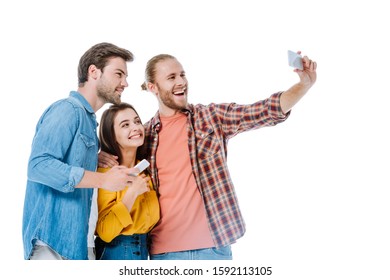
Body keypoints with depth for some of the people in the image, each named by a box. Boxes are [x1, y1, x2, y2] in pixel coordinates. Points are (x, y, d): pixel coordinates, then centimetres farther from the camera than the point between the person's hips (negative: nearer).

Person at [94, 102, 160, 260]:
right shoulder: (106, 172, -14)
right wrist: (132, 192, -23)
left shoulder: (144, 169, 5)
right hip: (115, 251, -6)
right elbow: (105, 232, -21)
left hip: (143, 251, 6)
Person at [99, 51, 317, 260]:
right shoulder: (144, 134, 6)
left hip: (213, 245, -1)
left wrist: (304, 84, -19)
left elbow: (268, 111, -5)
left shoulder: (212, 116, 2)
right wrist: (104, 158, -2)